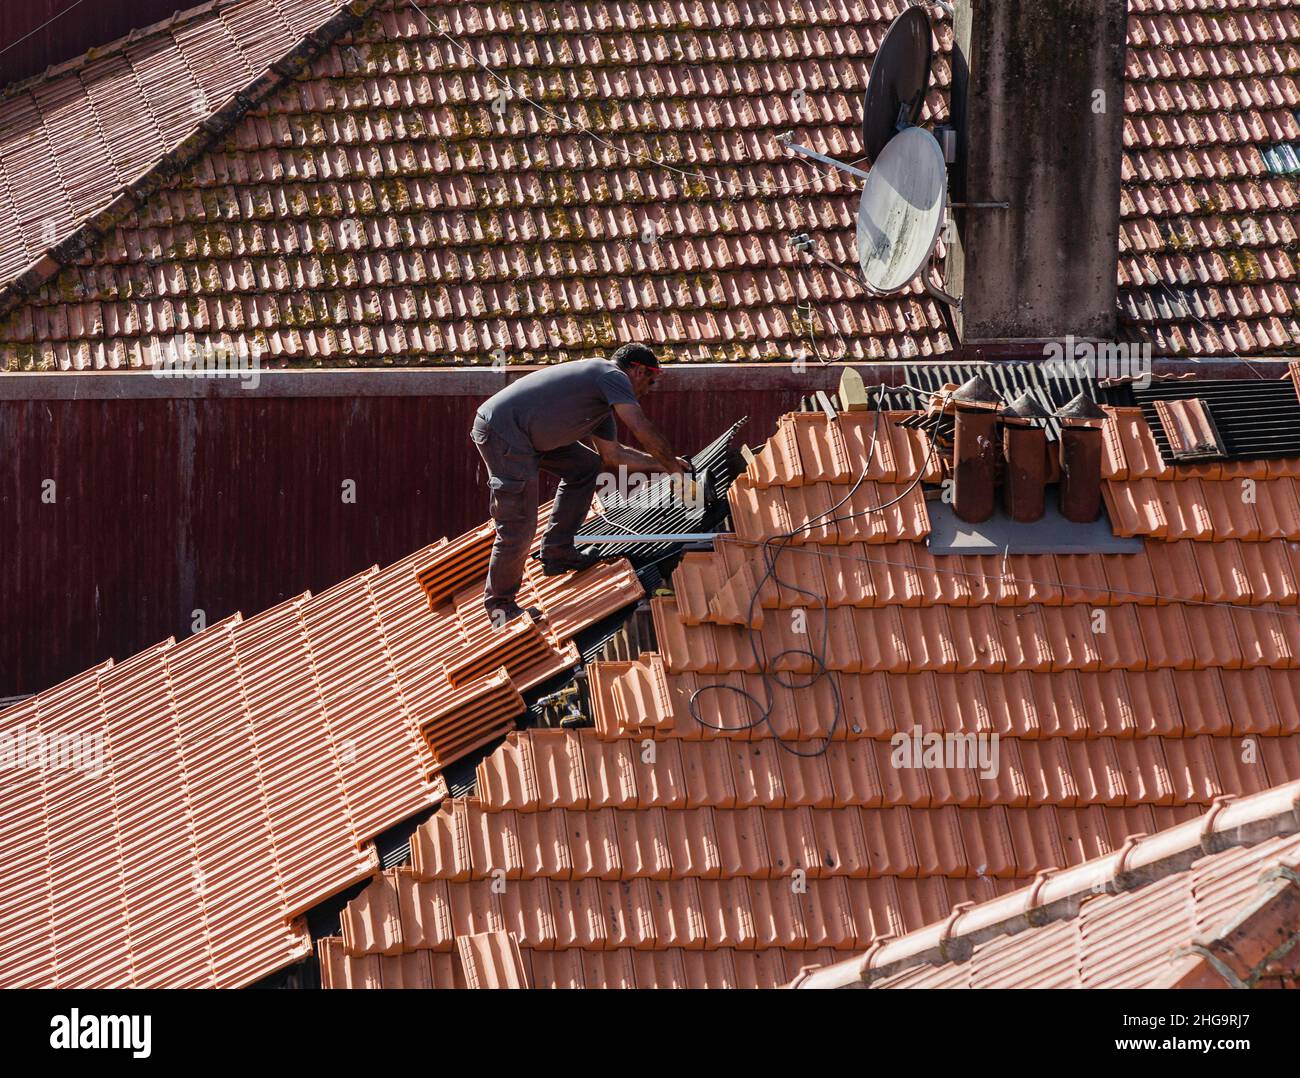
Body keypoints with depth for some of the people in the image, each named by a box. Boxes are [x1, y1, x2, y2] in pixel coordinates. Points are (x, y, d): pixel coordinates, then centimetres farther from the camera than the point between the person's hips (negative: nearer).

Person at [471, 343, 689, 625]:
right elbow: (643, 429, -12)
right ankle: (500, 606, 5)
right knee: (519, 527, -9)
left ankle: (557, 554, 20)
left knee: (586, 467, 19)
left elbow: (613, 454, 29)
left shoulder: (603, 400, 23)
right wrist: (671, 463, 2)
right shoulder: (613, 376, -7)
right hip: (501, 430, -11)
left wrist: (660, 464, 28)